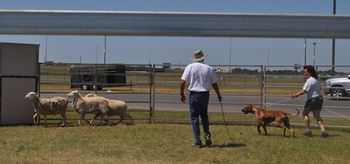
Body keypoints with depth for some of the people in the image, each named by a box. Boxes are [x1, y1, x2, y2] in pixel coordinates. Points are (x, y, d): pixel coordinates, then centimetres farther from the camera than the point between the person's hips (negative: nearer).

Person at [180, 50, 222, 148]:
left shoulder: (190, 67, -4)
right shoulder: (209, 68, 0)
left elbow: (183, 82, -9)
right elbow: (214, 84, 3)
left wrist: (182, 94, 4)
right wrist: (218, 95, 17)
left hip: (194, 95, -2)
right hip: (205, 95, 2)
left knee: (194, 118, 5)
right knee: (204, 116, 22)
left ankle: (197, 141, 4)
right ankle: (207, 135, 9)